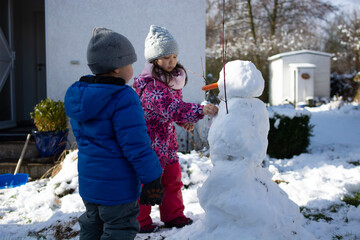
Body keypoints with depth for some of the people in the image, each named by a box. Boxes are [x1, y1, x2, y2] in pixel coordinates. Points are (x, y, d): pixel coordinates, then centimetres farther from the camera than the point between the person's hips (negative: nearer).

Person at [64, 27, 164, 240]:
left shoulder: (78, 94, 4)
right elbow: (136, 145, -24)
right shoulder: (123, 99, -23)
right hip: (117, 186, -8)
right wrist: (152, 179, -16)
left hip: (88, 182, 8)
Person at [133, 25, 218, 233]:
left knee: (173, 178, 17)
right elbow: (170, 108, -38)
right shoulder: (150, 85, -25)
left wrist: (184, 120, 2)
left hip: (167, 139, 8)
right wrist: (200, 110, -46)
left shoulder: (174, 79, 5)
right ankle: (140, 222, 21)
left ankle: (173, 215, 33)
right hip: (150, 141, -8)